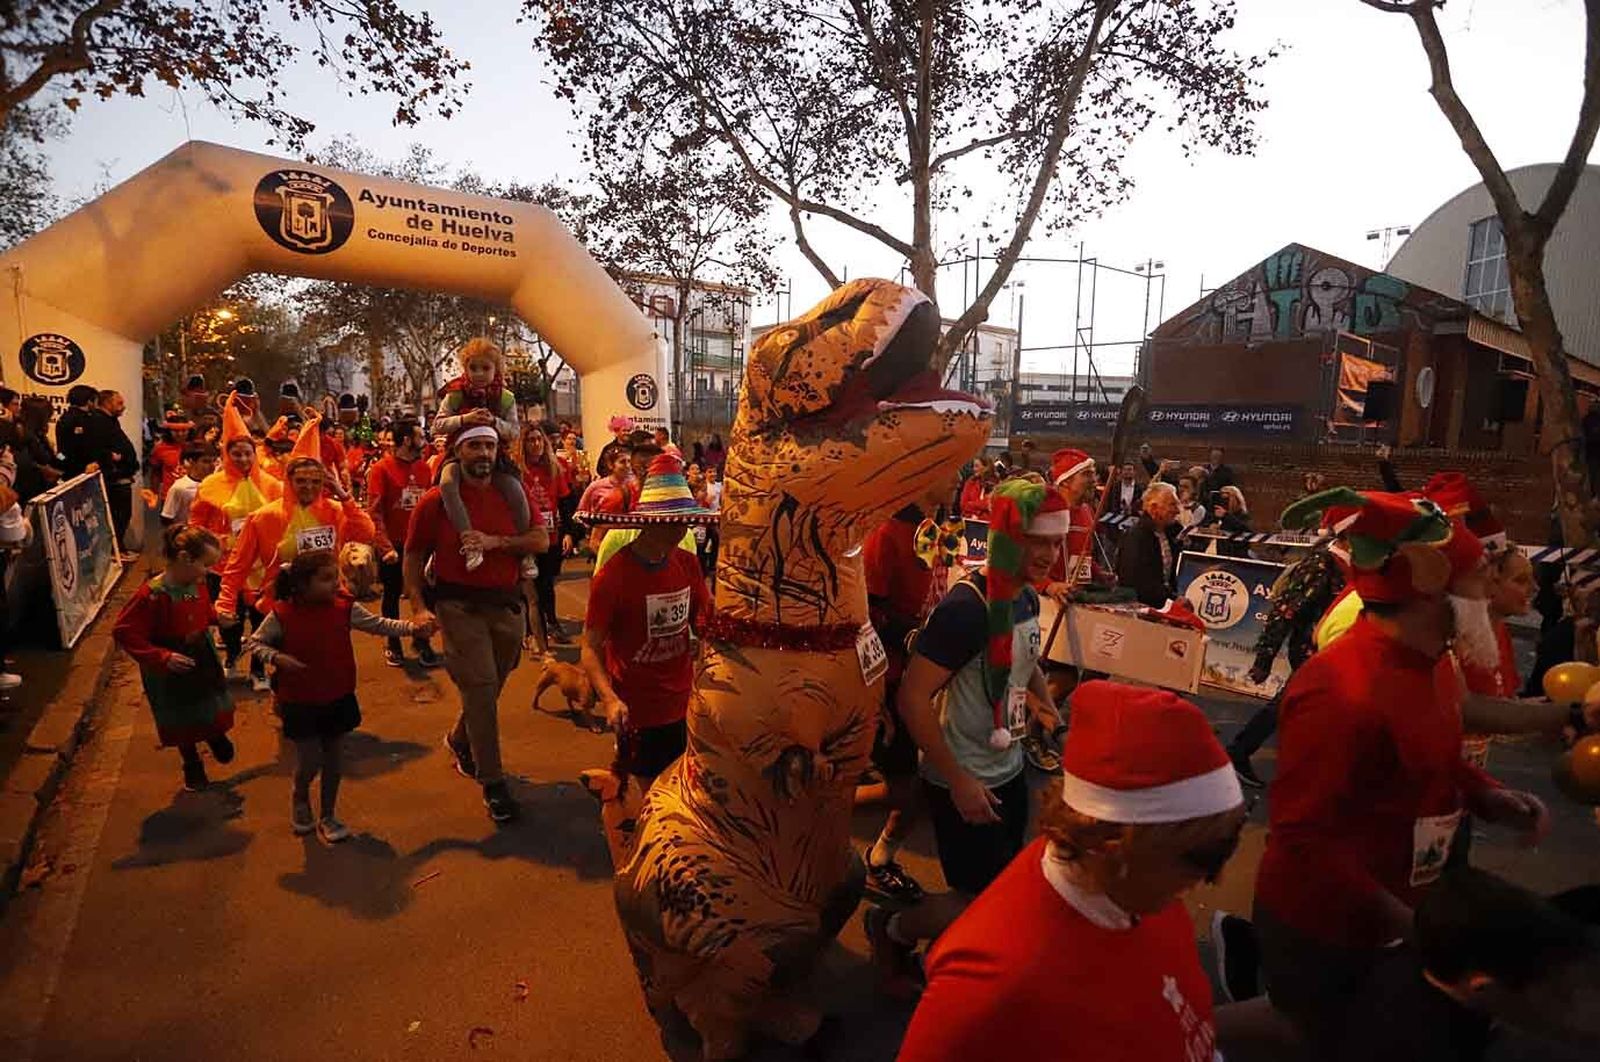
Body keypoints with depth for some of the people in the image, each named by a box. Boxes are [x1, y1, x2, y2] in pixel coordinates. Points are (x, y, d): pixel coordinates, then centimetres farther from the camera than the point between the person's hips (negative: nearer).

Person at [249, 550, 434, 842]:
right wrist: (277, 657, -20)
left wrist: (412, 628, -15)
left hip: (338, 698, 3)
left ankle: (328, 815, 30)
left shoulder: (345, 607, -8)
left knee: (334, 758, 12)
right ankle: (300, 800, 38)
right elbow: (256, 642, -1)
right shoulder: (282, 614, -14)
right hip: (301, 702, -2)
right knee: (310, 761, 3)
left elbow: (378, 625, -3)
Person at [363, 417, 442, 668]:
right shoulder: (381, 468, -9)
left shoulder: (424, 467, 3)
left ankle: (421, 641, 21)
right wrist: (385, 546, -21)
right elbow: (374, 511, -13)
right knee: (392, 595, 10)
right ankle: (393, 645, 24)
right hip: (393, 545, -3)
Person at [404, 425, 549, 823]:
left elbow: (541, 540, -5)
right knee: (480, 687, -9)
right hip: (460, 606, -3)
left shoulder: (515, 493, 3)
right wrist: (419, 607, -8)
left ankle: (460, 740, 47)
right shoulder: (436, 501, -4)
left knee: (489, 687, 17)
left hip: (507, 603, 4)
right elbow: (414, 556, 1)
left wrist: (494, 542, -17)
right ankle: (492, 783, 2)